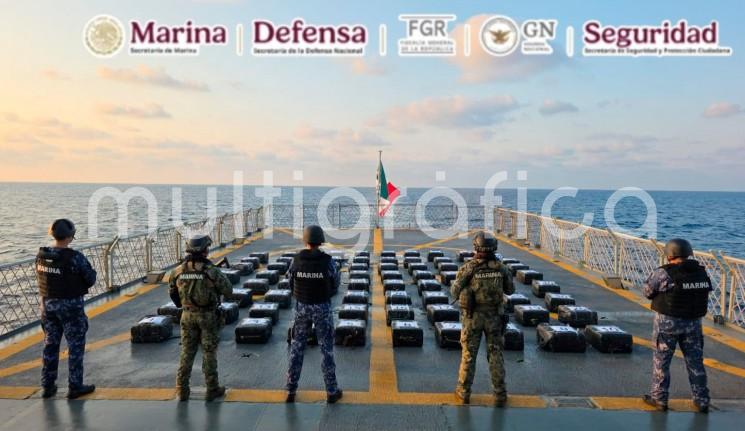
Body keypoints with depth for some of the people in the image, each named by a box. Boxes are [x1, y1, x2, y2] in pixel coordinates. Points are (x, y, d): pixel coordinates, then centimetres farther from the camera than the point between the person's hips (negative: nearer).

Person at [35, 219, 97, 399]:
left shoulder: (41, 256, -3)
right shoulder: (75, 257, -22)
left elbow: (41, 278, 8)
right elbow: (91, 279, -12)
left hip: (48, 304, 6)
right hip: (71, 305, -6)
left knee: (50, 345, 17)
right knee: (76, 346, 6)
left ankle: (48, 386, 25)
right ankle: (75, 387, 12)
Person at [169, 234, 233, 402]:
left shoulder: (178, 271, -4)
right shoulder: (211, 270, -19)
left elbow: (172, 292, 9)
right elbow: (228, 291, -11)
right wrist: (220, 277, 8)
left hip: (188, 315, 4)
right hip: (208, 316, -4)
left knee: (187, 352, 13)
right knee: (209, 352, 7)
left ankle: (182, 389, 17)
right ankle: (212, 389, 14)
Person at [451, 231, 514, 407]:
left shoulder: (468, 267, -14)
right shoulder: (501, 267, -6)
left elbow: (455, 292, -6)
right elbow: (510, 290, 8)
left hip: (473, 316, -2)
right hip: (494, 316, 2)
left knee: (469, 354, 10)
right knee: (495, 354, 11)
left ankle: (464, 392, 20)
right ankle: (500, 395, 14)